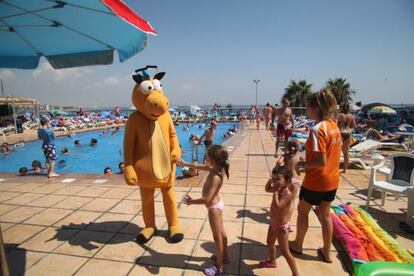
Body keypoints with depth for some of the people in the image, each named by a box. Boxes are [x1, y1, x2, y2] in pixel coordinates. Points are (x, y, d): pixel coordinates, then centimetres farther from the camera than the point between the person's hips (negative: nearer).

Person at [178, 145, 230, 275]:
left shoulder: (215, 177, -34)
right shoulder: (213, 168, -7)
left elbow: (207, 199, -35)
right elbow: (199, 166, 10)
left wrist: (191, 201, -22)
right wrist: (184, 164, 15)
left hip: (214, 207, -9)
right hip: (217, 205, 9)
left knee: (217, 237, 7)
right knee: (221, 233, 24)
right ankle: (224, 256, 44)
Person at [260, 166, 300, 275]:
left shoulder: (288, 193, -30)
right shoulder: (279, 189, -3)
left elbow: (277, 206, -39)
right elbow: (267, 189, 14)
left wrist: (275, 191, -33)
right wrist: (271, 179, -3)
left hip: (282, 226, -10)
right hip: (273, 223, 10)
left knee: (285, 252, 3)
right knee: (270, 243, 29)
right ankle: (272, 261, 53)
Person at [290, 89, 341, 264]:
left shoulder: (317, 129, -23)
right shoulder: (334, 126, 2)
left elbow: (320, 162, -26)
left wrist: (302, 164, -12)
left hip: (315, 182, -7)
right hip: (332, 180, 7)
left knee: (302, 211, 15)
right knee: (325, 214, 19)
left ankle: (297, 245, 34)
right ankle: (327, 252, 32)